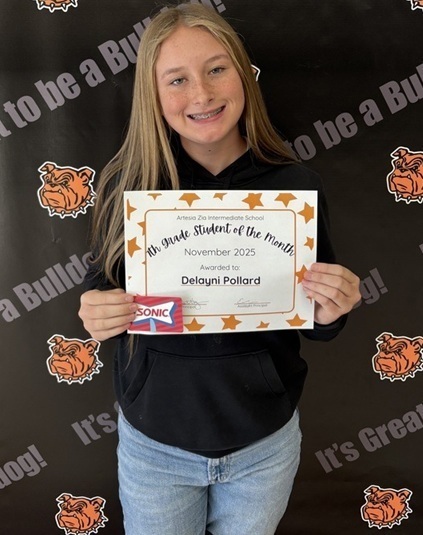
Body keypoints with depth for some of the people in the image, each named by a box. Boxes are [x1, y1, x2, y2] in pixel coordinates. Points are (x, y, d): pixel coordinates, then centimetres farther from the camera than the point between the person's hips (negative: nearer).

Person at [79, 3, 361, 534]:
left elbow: (314, 319, -2)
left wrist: (331, 312, -23)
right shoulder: (127, 182, -14)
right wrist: (96, 315, -24)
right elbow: (100, 288, -3)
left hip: (264, 441, 1)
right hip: (154, 441, 0)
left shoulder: (296, 184, -13)